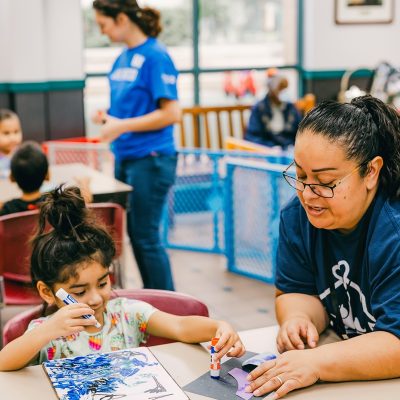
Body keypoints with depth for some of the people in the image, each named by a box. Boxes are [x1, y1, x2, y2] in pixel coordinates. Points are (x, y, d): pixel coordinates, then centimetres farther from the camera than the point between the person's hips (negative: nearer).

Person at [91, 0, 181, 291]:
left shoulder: (155, 55, -13)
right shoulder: (123, 58, 11)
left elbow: (171, 113, -18)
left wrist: (122, 125, -17)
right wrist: (108, 117, 3)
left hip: (150, 158, -8)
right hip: (125, 156, 8)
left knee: (146, 236, -1)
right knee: (134, 233, 14)